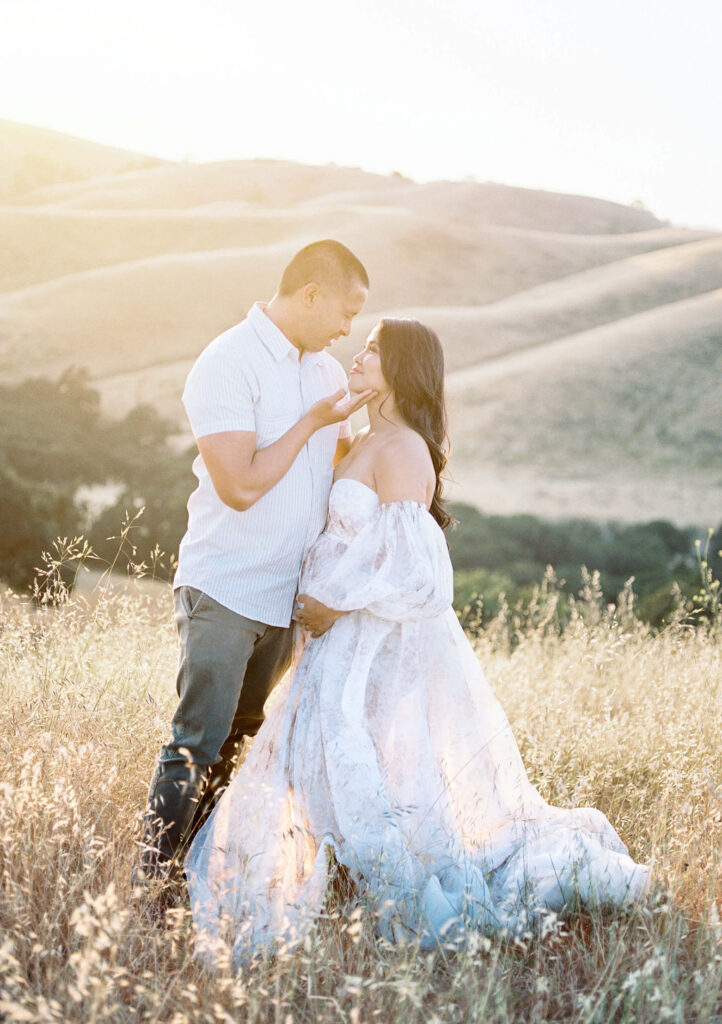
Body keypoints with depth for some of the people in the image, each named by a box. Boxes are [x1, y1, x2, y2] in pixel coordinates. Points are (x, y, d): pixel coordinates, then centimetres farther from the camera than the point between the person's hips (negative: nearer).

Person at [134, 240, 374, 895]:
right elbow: (240, 486, -20)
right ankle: (151, 891, -1)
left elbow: (342, 464, 24)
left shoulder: (327, 371, 11)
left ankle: (189, 872, 21)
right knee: (196, 748, -8)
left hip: (288, 595, 7)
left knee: (235, 745, 12)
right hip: (224, 589, -7)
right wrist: (311, 423, -13)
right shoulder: (228, 365, -13)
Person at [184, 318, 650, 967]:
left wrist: (332, 607, -15)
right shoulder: (370, 442, 14)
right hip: (353, 641, 10)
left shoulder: (402, 449, -16)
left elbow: (402, 561, -22)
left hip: (383, 643, -10)